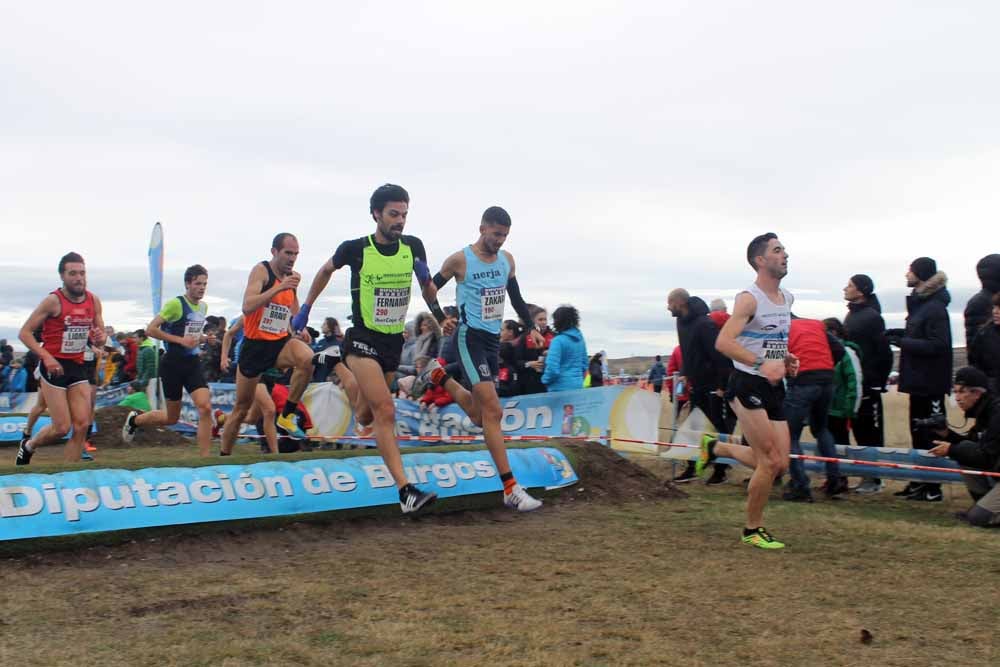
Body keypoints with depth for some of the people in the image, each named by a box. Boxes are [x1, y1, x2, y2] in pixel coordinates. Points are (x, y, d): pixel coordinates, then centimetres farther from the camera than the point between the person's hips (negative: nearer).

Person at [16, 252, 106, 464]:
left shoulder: (94, 301, 3)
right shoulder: (53, 301, -12)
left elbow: (100, 338, 14)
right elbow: (24, 333, -11)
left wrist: (100, 337, -11)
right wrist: (46, 356, -23)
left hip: (78, 367, 5)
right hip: (54, 366, -5)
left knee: (82, 425, -1)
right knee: (62, 428, -5)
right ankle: (28, 446, 26)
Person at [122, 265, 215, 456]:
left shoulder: (203, 307, 10)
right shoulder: (175, 304, -12)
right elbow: (150, 330, -15)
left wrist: (200, 338, 8)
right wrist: (181, 340, -20)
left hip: (193, 362, 5)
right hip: (173, 363, -5)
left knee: (205, 407, -15)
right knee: (172, 417, 7)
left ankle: (205, 458, -11)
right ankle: (135, 420, 36)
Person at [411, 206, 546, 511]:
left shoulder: (507, 259, 9)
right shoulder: (460, 260, -8)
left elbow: (515, 296, 21)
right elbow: (431, 289, 0)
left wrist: (531, 327, 16)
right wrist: (442, 319, -14)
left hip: (493, 339, 7)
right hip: (470, 337, -7)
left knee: (479, 415, 17)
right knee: (493, 411, -16)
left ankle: (439, 375, 40)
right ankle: (511, 489, -14)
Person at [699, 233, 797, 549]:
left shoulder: (787, 298, 14)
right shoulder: (749, 298, -12)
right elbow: (723, 342, -23)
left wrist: (787, 359, 9)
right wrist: (761, 364, -32)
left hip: (774, 387, 8)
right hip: (748, 384, -8)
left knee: (780, 464, 6)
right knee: (771, 461, -8)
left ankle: (716, 447, 28)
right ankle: (752, 529, 11)